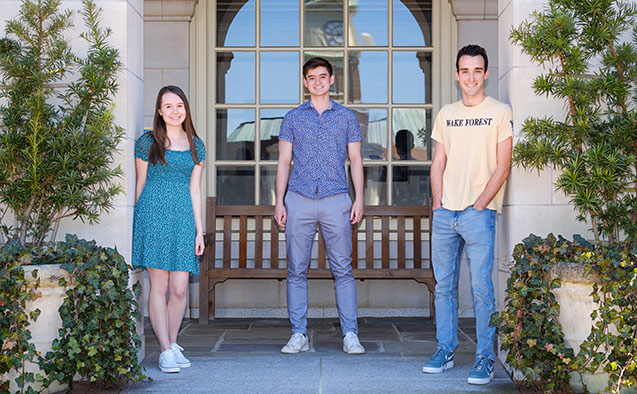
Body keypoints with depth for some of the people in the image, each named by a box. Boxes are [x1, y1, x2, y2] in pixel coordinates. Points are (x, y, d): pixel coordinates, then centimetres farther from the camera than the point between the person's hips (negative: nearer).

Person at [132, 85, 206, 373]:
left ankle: (172, 344, 15)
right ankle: (166, 351, -1)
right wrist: (140, 220, 7)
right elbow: (140, 184, 9)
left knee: (180, 288, -1)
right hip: (153, 216, -3)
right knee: (159, 285, -5)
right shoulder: (147, 142, 4)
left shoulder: (195, 145, 13)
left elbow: (194, 189, 13)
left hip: (183, 217, 3)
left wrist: (199, 230, 9)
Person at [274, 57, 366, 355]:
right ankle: (299, 335, 8)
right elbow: (283, 162, 11)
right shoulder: (293, 118, 12)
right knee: (297, 270, 1)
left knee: (343, 269, -2)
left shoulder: (347, 117, 11)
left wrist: (359, 199, 0)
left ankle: (350, 334, 3)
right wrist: (279, 202, 2)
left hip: (336, 199, -1)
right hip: (299, 199, 1)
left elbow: (355, 160, 11)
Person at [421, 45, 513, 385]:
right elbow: (438, 163, 15)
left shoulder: (500, 112, 1)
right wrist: (437, 204, 3)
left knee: (481, 287, -5)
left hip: (479, 213, -5)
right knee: (444, 286, 9)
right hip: (444, 213, 5)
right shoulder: (446, 114, 15)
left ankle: (484, 359, 3)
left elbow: (502, 166, -4)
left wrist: (479, 205, -10)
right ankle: (445, 351, 19)